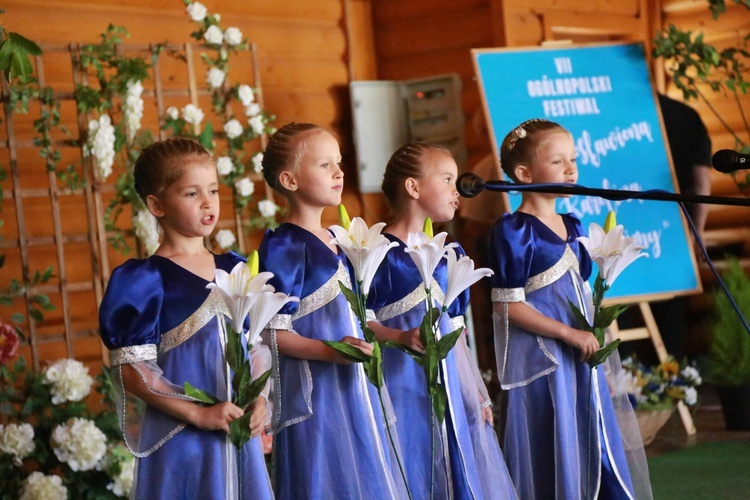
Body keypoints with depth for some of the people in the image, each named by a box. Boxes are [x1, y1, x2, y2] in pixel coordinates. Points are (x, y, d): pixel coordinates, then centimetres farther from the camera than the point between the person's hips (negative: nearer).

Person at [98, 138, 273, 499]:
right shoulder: (145, 280, -8)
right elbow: (130, 370, -12)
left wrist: (258, 400, -3)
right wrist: (199, 414, -16)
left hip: (239, 434, 5)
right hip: (180, 438, -5)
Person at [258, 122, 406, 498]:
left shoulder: (333, 241, 13)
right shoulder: (284, 246, -13)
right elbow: (275, 334, -17)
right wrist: (330, 352, -27)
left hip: (353, 388, 9)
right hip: (315, 395, -8)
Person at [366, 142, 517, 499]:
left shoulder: (443, 254, 13)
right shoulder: (382, 253, -10)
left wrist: (475, 393, 15)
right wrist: (402, 337, -28)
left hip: (449, 386, 7)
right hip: (405, 386, -7)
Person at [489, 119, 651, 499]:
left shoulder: (572, 228, 12)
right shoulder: (513, 232, -11)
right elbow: (507, 306, -15)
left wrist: (593, 332, 5)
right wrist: (569, 333, -18)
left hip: (582, 360, 8)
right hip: (541, 364, -7)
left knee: (596, 446, 10)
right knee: (553, 456, -3)